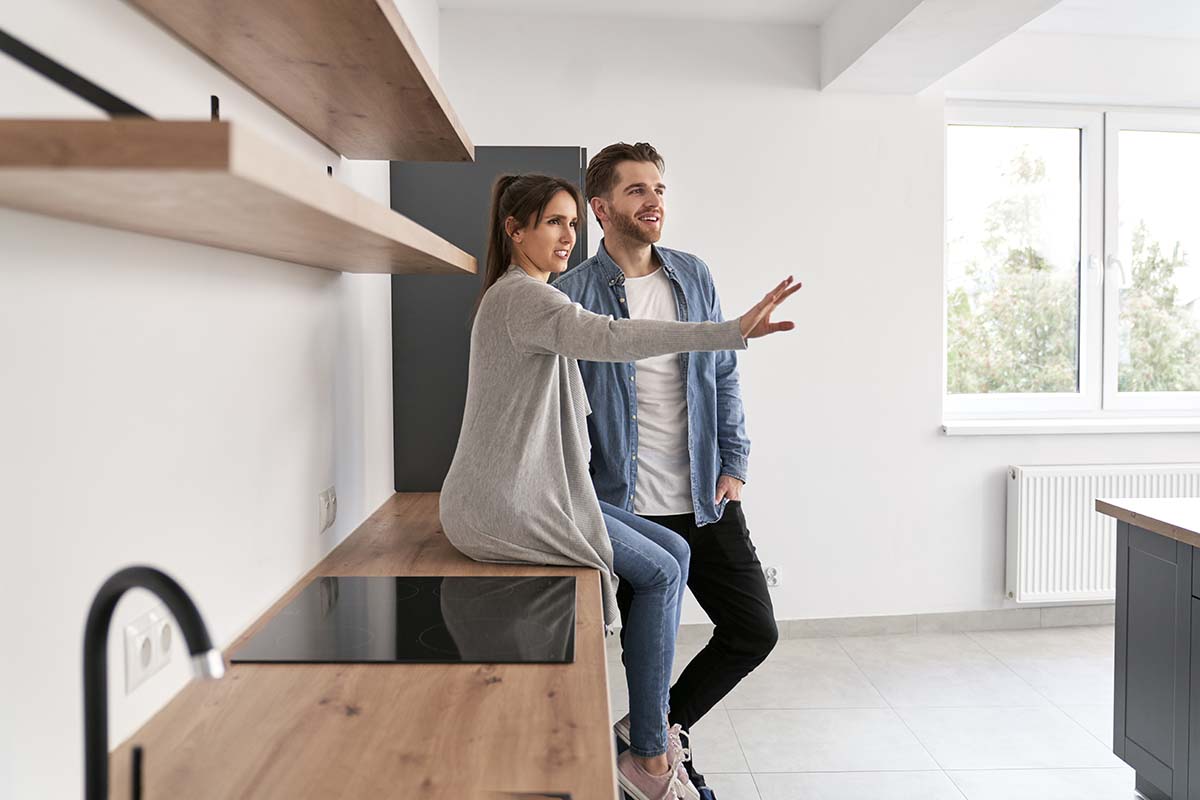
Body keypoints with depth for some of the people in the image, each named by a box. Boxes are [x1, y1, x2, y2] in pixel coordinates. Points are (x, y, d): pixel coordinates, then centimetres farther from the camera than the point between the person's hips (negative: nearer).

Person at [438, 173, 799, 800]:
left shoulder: (523, 294, 21)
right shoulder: (521, 295, -15)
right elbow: (610, 337, -32)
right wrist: (733, 331, -37)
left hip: (527, 491, 10)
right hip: (504, 506, -10)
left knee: (674, 554, 7)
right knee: (661, 573, -5)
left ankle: (652, 727, 15)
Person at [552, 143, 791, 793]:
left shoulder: (693, 276, 7)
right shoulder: (572, 294, -7)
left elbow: (723, 374, 12)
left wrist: (733, 464, 5)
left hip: (706, 500, 5)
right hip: (629, 508, -4)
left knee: (754, 630, 8)